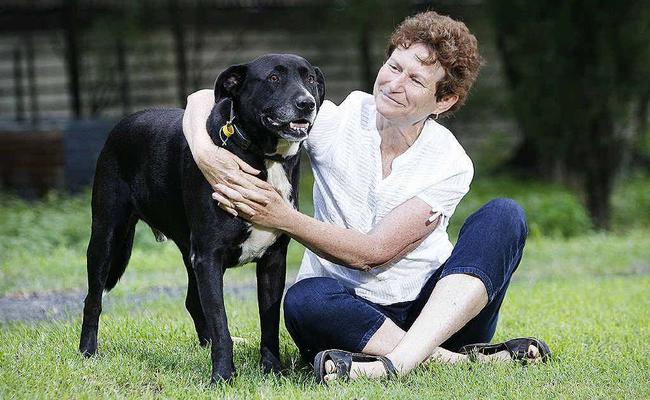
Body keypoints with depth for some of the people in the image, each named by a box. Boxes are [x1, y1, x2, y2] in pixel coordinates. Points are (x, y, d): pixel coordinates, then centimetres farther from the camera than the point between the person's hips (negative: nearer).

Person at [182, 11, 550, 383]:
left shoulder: (451, 163, -8)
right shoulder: (337, 122, -7)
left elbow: (372, 252, -17)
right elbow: (205, 100, -9)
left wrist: (283, 218, -29)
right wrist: (204, 152, -31)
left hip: (440, 313, 1)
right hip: (349, 312, -1)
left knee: (504, 215, -23)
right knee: (304, 299, -35)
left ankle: (399, 361, -41)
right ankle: (462, 361, -34)